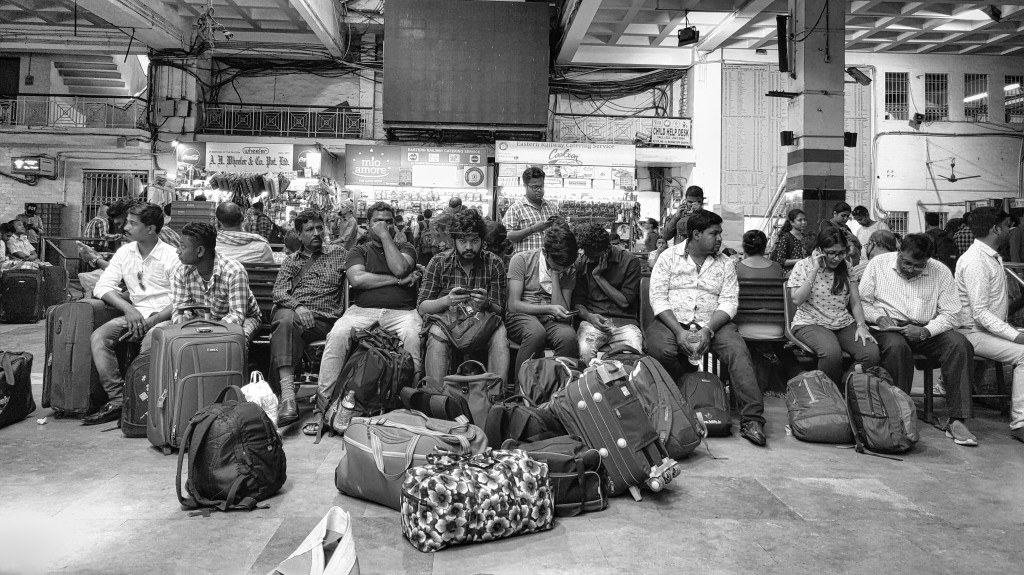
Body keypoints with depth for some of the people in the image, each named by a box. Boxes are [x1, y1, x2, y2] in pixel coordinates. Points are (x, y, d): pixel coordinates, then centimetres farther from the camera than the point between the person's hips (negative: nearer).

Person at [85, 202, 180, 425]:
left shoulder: (171, 256, -8)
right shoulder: (124, 252, 11)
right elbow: (103, 286, 7)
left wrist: (152, 320, -22)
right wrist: (128, 309, -10)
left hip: (165, 315, -6)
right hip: (135, 313, 6)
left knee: (150, 341, -34)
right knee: (98, 337, -17)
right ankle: (117, 399, -19)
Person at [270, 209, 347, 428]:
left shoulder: (338, 254, 25)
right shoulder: (290, 262, 27)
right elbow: (278, 292, 9)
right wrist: (297, 305, -11)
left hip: (324, 319, -1)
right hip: (292, 310, 1)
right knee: (285, 319, -37)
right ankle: (287, 395, -48)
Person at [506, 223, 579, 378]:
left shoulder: (569, 271, 8)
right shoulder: (521, 260, -2)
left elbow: (564, 312, -1)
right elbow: (513, 305, -7)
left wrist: (555, 277, -8)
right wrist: (549, 309, -19)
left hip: (551, 321, 3)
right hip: (520, 317, -3)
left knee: (568, 336, -33)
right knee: (536, 331, -39)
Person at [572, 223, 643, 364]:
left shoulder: (630, 261, 1)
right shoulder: (580, 264, 9)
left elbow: (625, 302, -3)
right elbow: (577, 302, 9)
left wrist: (598, 276, -5)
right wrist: (588, 315, -14)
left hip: (624, 321, -1)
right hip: (593, 320, 1)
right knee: (584, 351, -32)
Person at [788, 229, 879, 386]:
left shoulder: (846, 267, 10)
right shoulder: (803, 266, -2)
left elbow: (855, 302, 9)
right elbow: (797, 300, -14)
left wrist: (861, 325, -8)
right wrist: (814, 270, -15)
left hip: (844, 323, 4)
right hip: (811, 324, -4)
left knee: (871, 354, -23)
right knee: (831, 352, -37)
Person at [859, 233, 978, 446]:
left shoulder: (941, 272, 0)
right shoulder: (878, 264, 0)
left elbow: (951, 315, -3)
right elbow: (861, 301, 3)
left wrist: (926, 331, -19)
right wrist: (878, 318, -16)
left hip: (927, 329, 2)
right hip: (889, 329, -2)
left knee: (960, 345, -26)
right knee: (897, 347, -37)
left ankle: (956, 420, -24)